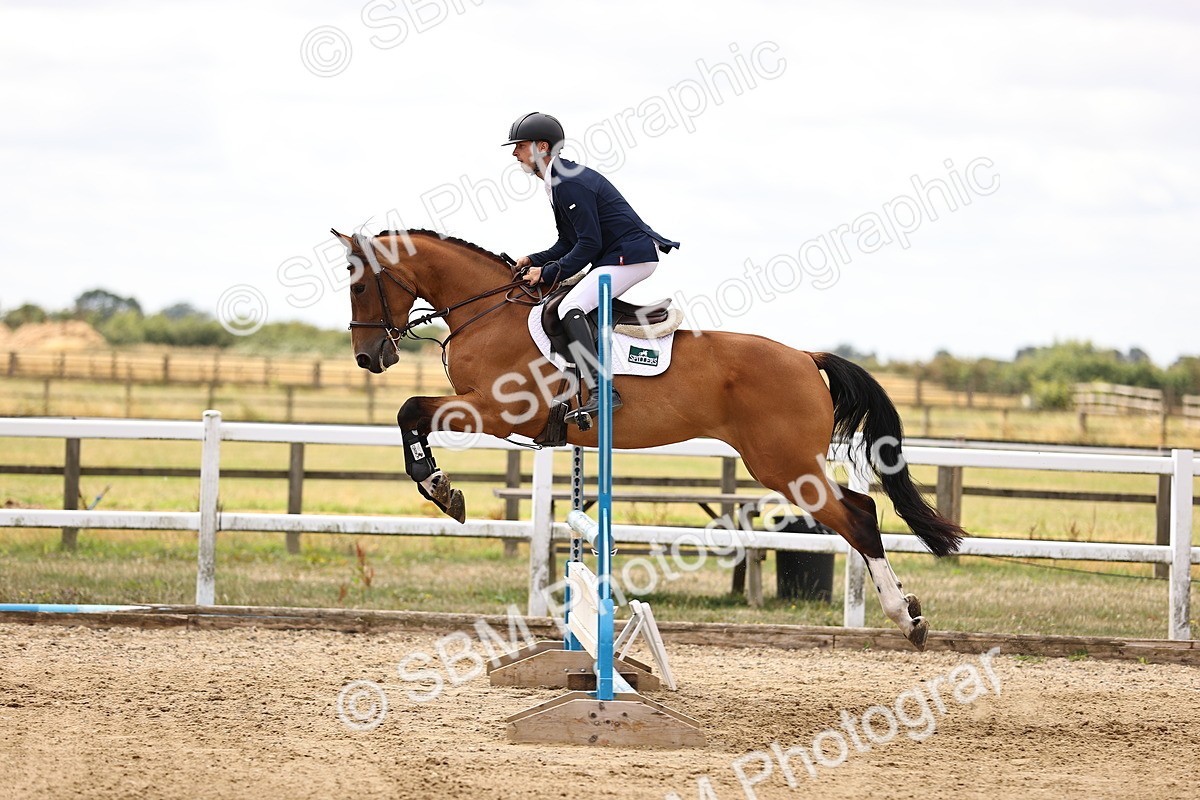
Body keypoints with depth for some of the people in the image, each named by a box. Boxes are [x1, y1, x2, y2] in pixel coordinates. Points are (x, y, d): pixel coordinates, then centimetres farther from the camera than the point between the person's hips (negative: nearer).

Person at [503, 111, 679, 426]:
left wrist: (549, 273, -15)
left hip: (630, 257, -11)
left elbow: (590, 244, -19)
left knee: (569, 307, -24)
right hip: (615, 258, 11)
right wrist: (535, 260, 7)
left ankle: (602, 390, -34)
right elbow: (569, 243, 20)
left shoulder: (569, 184, -17)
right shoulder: (561, 181, 16)